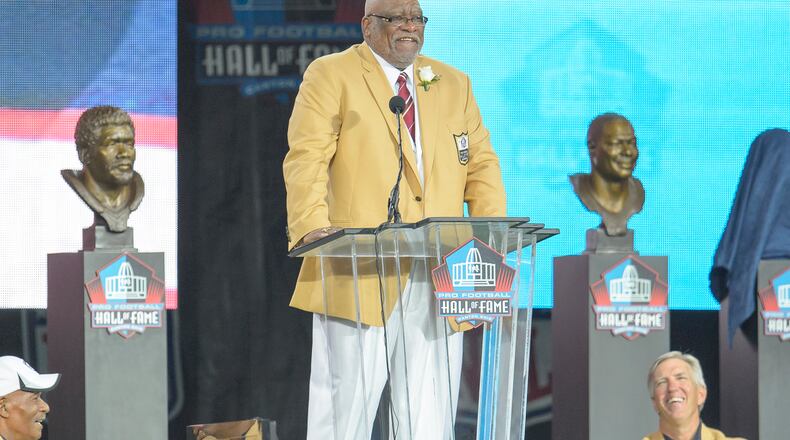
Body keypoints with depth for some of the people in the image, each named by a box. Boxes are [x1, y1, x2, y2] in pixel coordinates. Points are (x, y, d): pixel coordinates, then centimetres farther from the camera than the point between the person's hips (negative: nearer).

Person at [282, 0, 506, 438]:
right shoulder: (330, 76, 5)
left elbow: (482, 165, 16)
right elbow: (306, 159, -6)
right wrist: (312, 227, -22)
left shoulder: (454, 84, 20)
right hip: (360, 273, -4)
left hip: (439, 280, 5)